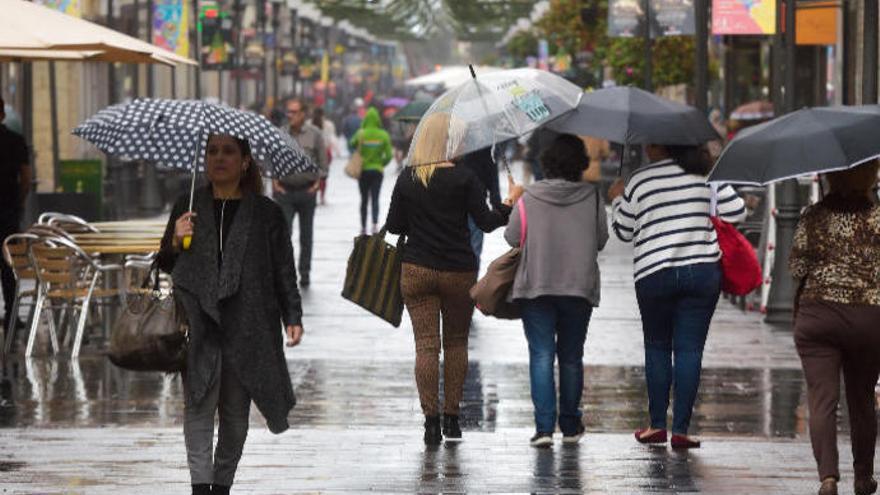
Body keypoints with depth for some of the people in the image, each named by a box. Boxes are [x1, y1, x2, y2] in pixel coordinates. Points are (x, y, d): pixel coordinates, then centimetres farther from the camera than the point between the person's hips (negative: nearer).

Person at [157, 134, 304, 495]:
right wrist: (176, 242, -6)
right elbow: (165, 266, 15)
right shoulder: (188, 209, 11)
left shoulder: (266, 214, 7)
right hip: (199, 325, 0)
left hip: (247, 326, 0)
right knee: (198, 404, -11)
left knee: (236, 411, 6)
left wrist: (292, 317, -1)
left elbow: (284, 271, 8)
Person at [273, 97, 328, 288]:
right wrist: (274, 180, -2)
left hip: (307, 190, 0)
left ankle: (305, 272, 20)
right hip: (284, 190, 0)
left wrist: (318, 181, -5)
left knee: (306, 235, 10)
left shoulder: (315, 134, 1)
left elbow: (323, 161, 6)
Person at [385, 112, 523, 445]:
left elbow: (394, 226, 4)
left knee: (426, 345, 0)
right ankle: (451, 418, 14)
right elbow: (486, 223, -9)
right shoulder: (464, 178, -8)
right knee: (456, 342, 13)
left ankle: (431, 420, -8)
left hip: (417, 271, 1)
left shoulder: (407, 179, 0)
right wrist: (510, 203, 5)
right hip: (459, 272, -1)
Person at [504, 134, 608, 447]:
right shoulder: (592, 197, -2)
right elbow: (601, 240, 6)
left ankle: (544, 427, -13)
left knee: (541, 355, -2)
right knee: (571, 357, 14)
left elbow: (512, 237, 1)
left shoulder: (530, 198, -5)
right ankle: (570, 427, 21)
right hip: (580, 287, 2)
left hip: (536, 286, -1)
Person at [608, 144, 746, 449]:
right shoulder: (706, 173, 2)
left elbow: (624, 231, 7)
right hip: (702, 271, 1)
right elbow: (736, 212, 1)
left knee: (657, 347, 13)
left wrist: (616, 199, 25)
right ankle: (681, 429, -2)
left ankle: (657, 424, 11)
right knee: (689, 349, 2)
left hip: (653, 274, -1)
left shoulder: (639, 181, -1)